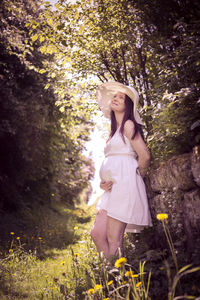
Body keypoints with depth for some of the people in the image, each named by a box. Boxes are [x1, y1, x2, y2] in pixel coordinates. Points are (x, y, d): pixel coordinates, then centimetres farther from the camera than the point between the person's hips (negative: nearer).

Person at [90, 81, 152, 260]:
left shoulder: (128, 125, -2)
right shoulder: (114, 131, 24)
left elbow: (145, 156, -9)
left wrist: (135, 178, 6)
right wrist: (103, 182, 5)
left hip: (125, 185, -9)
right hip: (113, 189, 9)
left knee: (113, 240, -9)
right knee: (97, 234, 1)